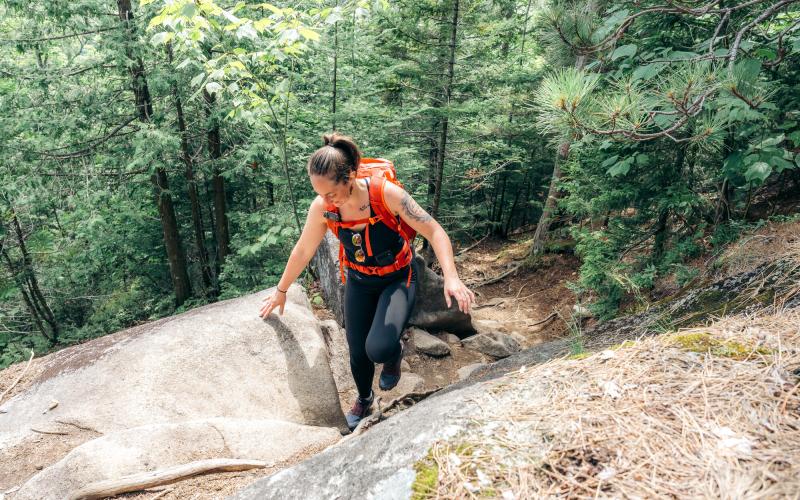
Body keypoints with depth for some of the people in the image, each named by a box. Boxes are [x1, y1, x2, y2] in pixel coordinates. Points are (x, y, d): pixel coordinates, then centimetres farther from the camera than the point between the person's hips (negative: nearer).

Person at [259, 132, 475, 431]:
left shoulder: (385, 193, -28)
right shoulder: (321, 208, -18)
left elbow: (434, 231, -25)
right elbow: (302, 252, -2)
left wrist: (451, 277, -39)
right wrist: (281, 291, 10)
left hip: (397, 279, -3)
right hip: (358, 282, 4)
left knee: (378, 349, -24)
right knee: (357, 352, 11)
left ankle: (395, 351, 15)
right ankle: (364, 399, 44)